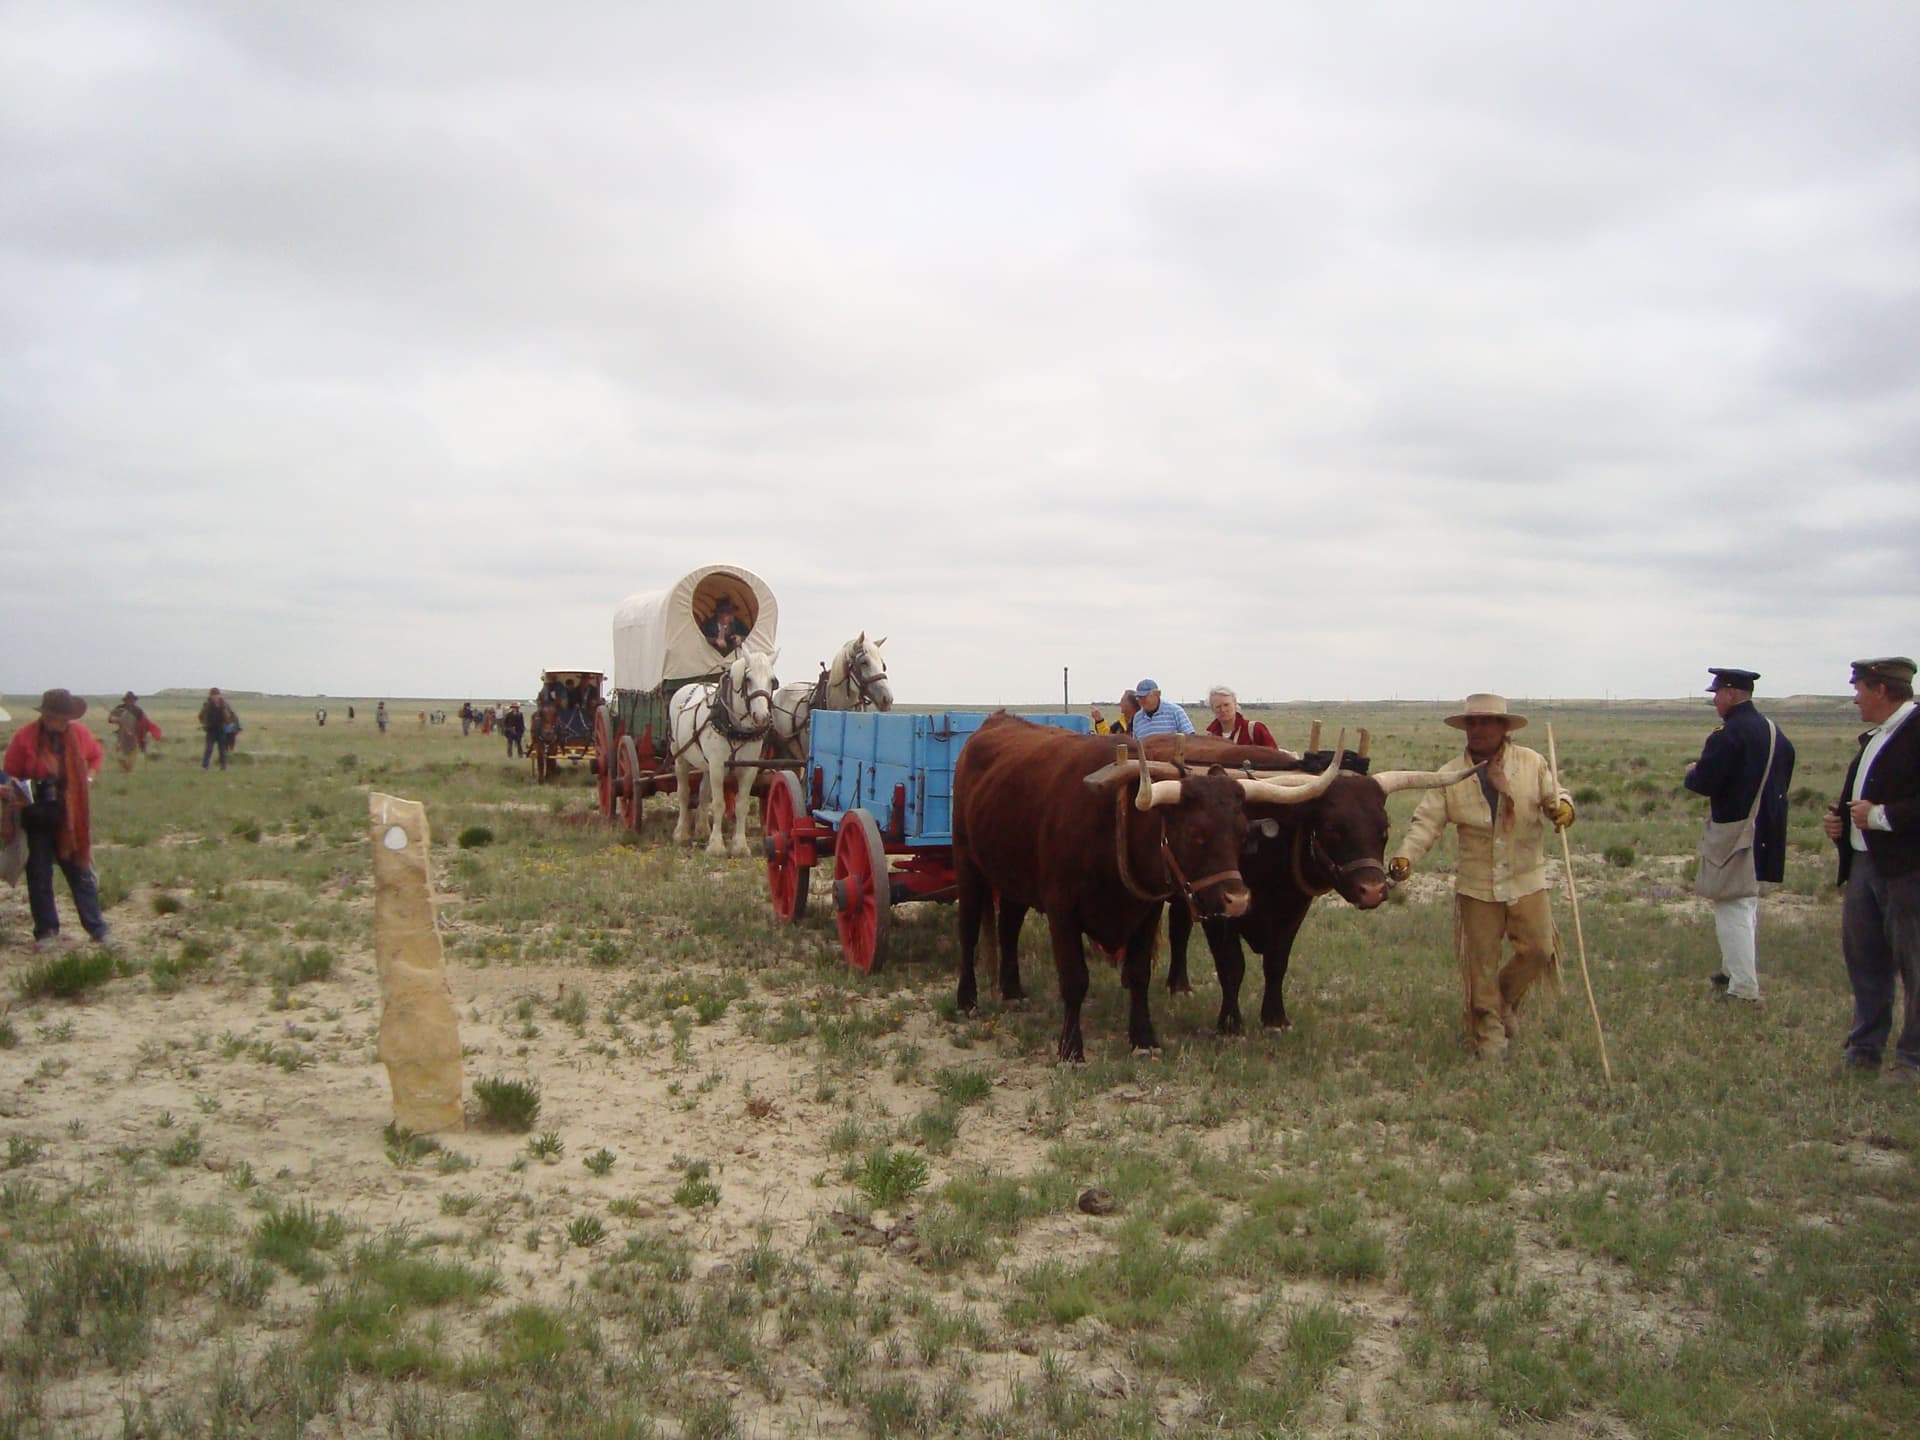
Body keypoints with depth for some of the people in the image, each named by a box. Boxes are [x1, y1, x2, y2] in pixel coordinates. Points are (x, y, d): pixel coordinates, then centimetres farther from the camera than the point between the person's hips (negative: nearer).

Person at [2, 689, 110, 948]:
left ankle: (96, 926, 15)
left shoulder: (79, 733, -4)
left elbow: (97, 755, 17)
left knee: (80, 872, 8)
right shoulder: (24, 738, -12)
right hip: (37, 818, -2)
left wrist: (89, 776, 0)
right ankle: (46, 930, 16)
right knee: (39, 875, 5)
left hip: (72, 817, 2)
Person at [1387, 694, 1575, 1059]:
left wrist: (1563, 807, -17)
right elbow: (1427, 822, -6)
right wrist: (1406, 856, -22)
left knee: (1538, 949, 0)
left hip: (1527, 878, 1)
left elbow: (1555, 794, 9)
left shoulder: (1532, 764, -1)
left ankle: (1506, 1000, 29)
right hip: (1476, 884, 0)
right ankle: (1488, 1032, 19)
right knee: (1481, 960, 4)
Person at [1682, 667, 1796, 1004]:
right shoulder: (1773, 730, 11)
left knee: (1733, 907, -6)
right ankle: (1736, 970, 36)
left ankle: (1744, 990, -7)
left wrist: (1691, 774, 0)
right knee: (1747, 903, 22)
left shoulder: (1729, 734, -18)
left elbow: (1705, 783, -21)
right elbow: (1784, 778, 19)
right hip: (1767, 832, 9)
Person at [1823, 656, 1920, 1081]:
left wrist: (1880, 817, -21)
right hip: (1865, 863, 10)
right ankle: (1865, 1047, 27)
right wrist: (1840, 819, 10)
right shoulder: (1875, 737, 16)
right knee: (1862, 956, 15)